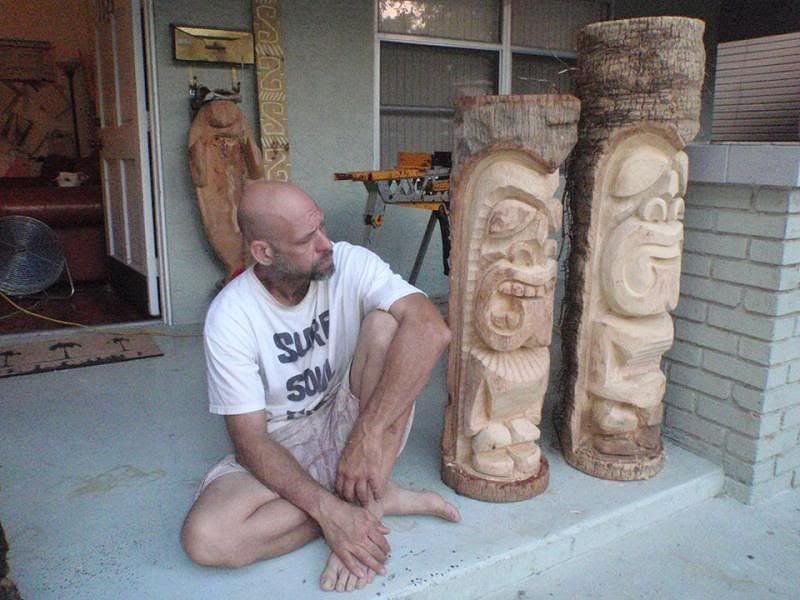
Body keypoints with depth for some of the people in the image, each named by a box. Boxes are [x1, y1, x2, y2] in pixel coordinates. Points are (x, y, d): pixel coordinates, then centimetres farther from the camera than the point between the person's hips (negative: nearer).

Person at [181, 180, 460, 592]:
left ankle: (365, 504, -22)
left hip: (351, 421, 1)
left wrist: (367, 433, -37)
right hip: (283, 446, 0)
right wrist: (328, 508, -29)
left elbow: (431, 330, -31)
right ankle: (379, 499, -14)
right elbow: (250, 440, -16)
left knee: (385, 324, -26)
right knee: (204, 538, -28)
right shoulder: (229, 318, -17)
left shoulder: (350, 263, -15)